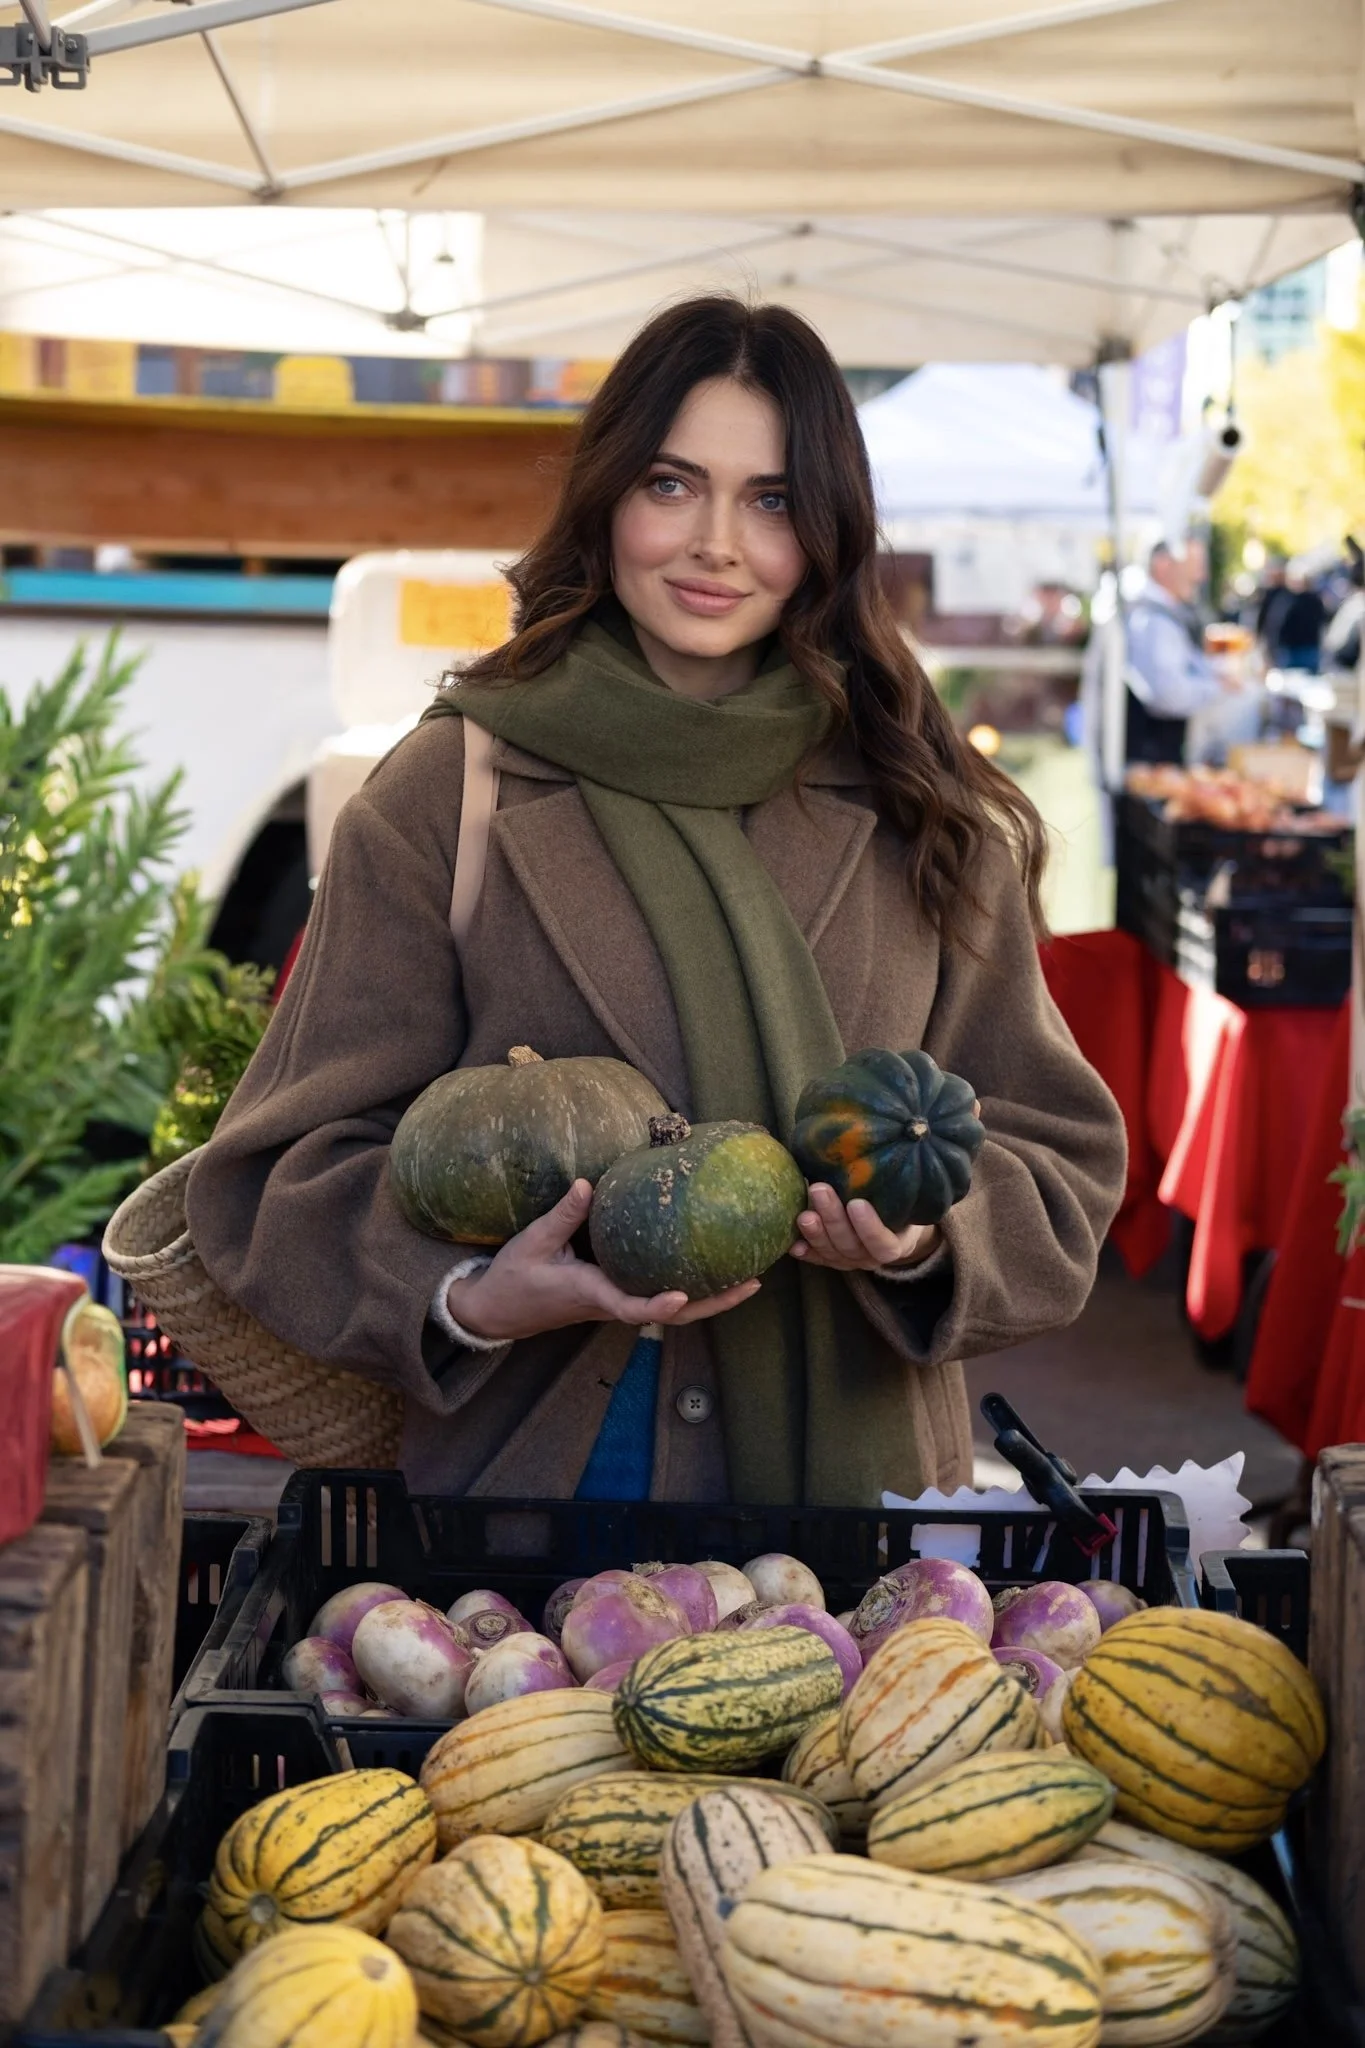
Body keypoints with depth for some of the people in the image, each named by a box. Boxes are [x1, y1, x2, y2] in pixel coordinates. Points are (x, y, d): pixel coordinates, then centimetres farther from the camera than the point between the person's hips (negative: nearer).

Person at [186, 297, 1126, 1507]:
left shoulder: (925, 822, 10)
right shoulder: (449, 796, 3)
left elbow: (1059, 1163, 10)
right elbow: (297, 1168, 1)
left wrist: (927, 1234, -11)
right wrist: (469, 1299, -18)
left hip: (858, 1476, 2)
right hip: (523, 1475, -2)